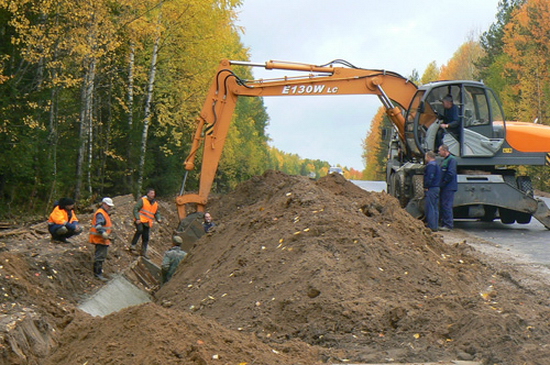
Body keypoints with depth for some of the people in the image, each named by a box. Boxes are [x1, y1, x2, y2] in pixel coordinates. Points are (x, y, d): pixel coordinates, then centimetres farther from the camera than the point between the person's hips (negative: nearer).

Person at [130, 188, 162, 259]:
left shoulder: (155, 204, 16)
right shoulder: (142, 200, -4)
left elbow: (157, 213, 24)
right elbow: (135, 209, -7)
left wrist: (158, 219, 2)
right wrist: (137, 218, -17)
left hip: (147, 223, 6)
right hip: (140, 221, -6)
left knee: (145, 238, 7)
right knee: (140, 230, -33)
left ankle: (143, 252, 16)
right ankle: (133, 245, -25)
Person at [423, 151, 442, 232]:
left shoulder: (430, 165, -13)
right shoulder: (436, 165, 20)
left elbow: (430, 177, -22)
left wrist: (426, 187, -15)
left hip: (431, 189, -10)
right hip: (437, 188, 10)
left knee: (430, 207, -8)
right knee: (435, 208, 12)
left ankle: (431, 226, -9)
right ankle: (435, 226, 15)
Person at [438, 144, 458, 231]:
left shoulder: (451, 159, -12)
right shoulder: (444, 160, 18)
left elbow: (451, 174, -20)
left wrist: (442, 183, -16)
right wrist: (440, 184, 9)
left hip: (449, 188, -10)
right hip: (443, 187, 10)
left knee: (446, 206, -8)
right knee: (442, 205, 11)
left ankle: (448, 225, -5)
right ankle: (444, 224, 17)